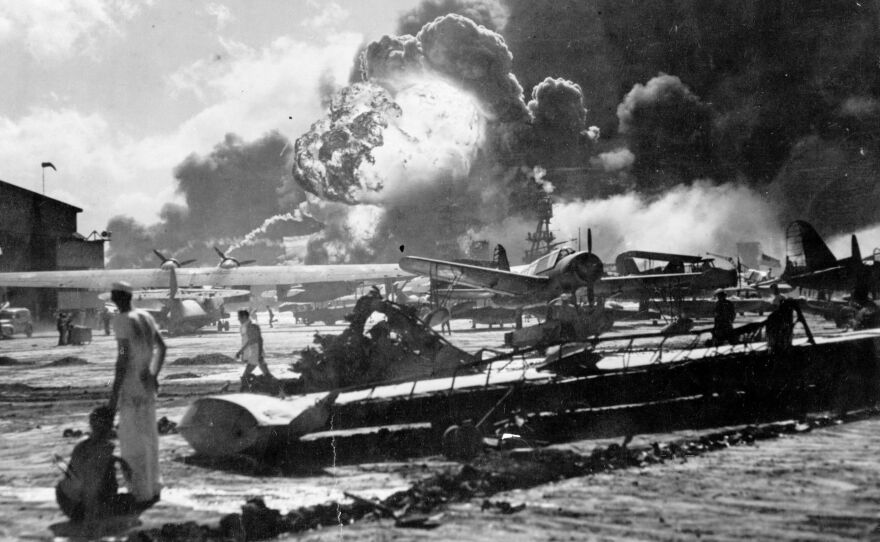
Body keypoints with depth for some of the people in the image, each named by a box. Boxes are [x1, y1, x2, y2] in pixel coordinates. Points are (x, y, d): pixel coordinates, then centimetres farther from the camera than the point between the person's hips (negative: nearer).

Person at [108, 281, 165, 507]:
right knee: (148, 437, 15)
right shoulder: (146, 317, 9)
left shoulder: (121, 320, -15)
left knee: (132, 441, -1)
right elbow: (162, 347, 17)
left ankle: (140, 492, 2)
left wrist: (114, 393, -17)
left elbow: (124, 356, -20)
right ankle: (152, 488, 22)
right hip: (147, 386, 8)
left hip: (131, 387, -8)